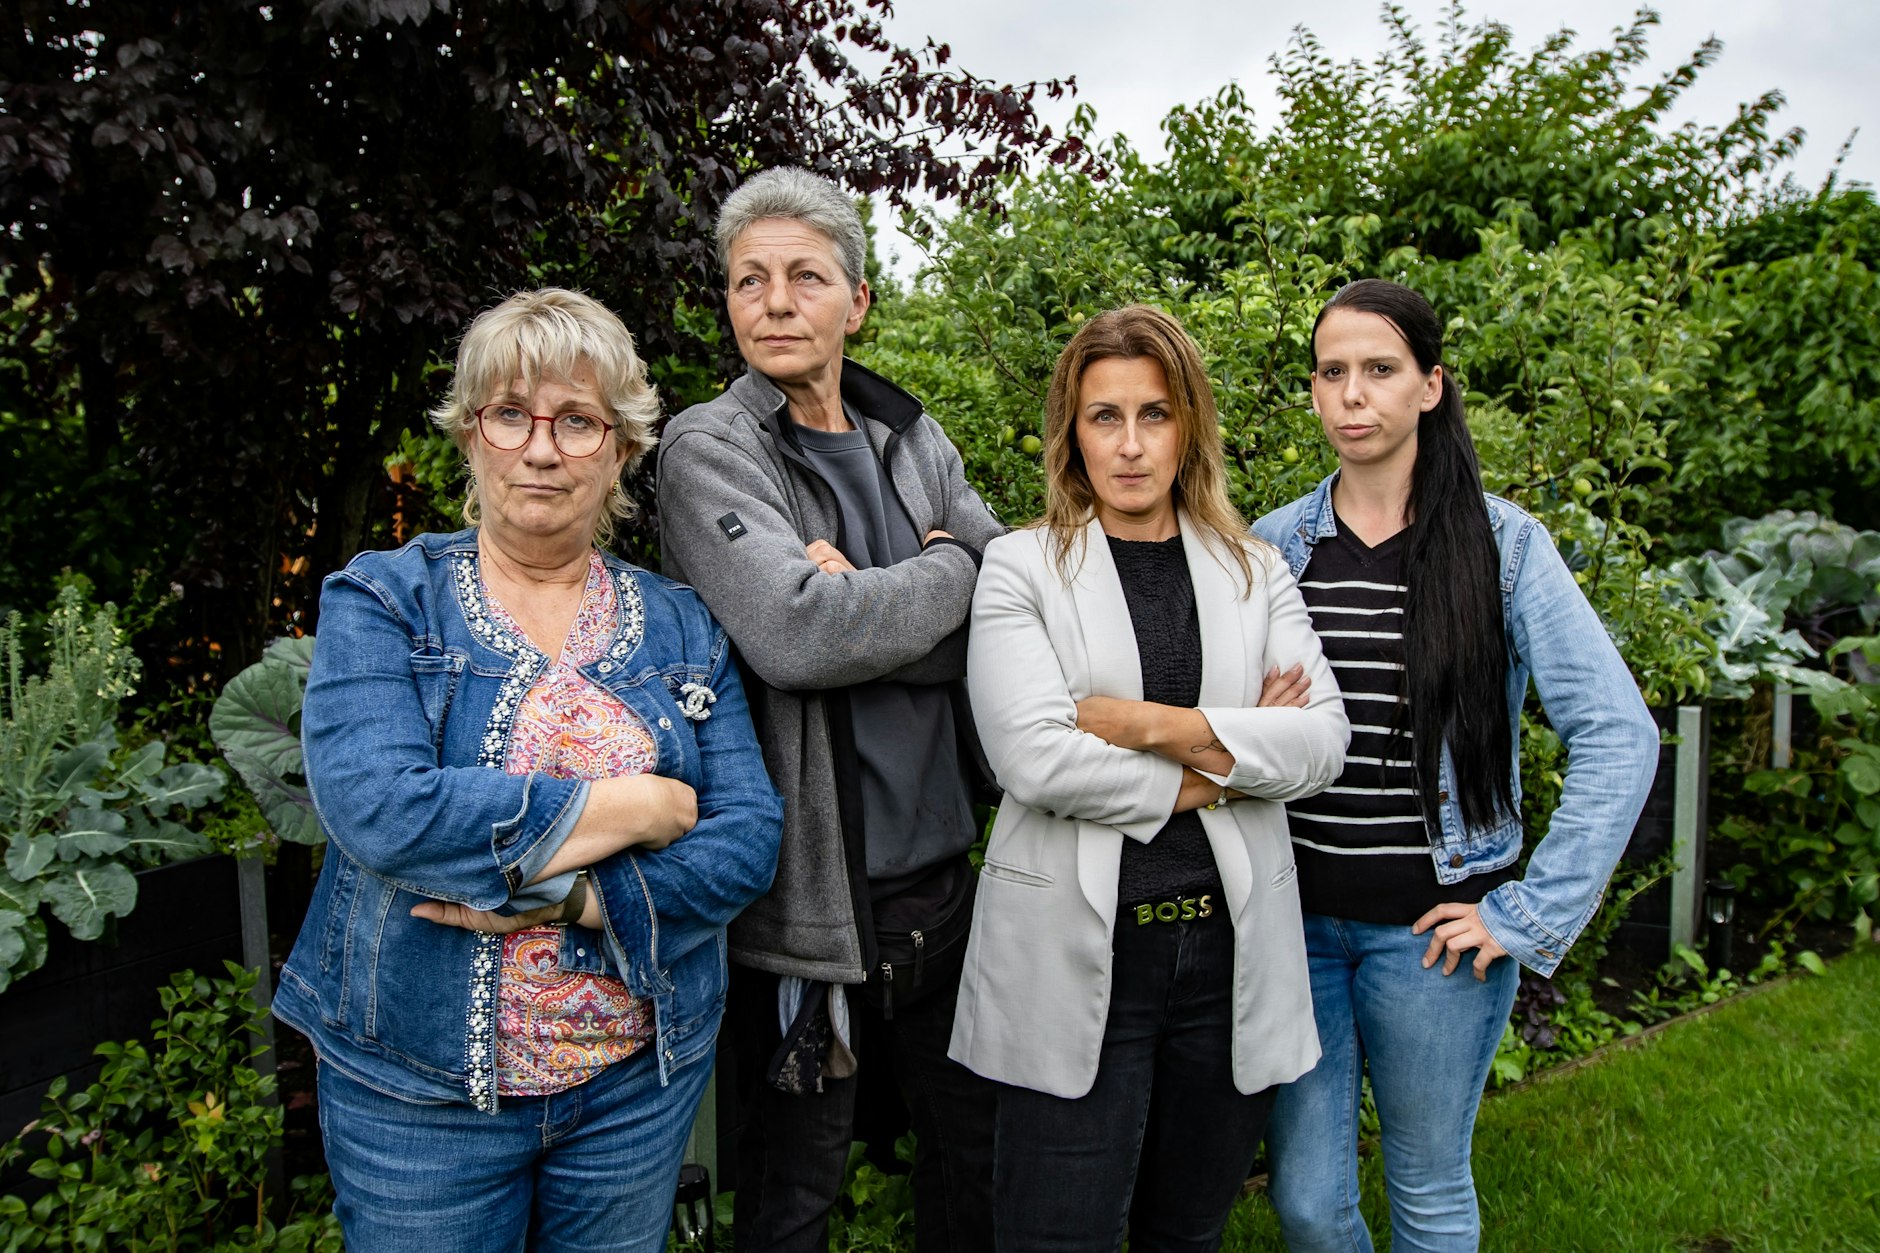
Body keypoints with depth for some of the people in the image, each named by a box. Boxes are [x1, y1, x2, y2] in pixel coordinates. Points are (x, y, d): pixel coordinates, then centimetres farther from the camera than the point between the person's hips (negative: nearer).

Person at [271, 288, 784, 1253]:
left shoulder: (681, 628, 2)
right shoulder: (380, 602, -6)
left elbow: (749, 839, -6)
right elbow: (378, 809, -23)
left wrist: (572, 898, -21)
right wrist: (634, 808, -18)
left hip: (642, 1083, 3)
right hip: (416, 1091, -2)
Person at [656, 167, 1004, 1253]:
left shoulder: (913, 440, 8)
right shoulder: (711, 450, -9)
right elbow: (794, 634, -26)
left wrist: (862, 599, -16)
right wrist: (942, 575, -11)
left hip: (946, 874, 6)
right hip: (813, 896, -5)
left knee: (978, 1150, 23)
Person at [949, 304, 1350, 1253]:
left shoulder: (1255, 571, 9)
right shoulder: (1021, 567, -2)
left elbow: (1322, 742, -3)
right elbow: (1035, 758, -16)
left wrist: (1154, 724, -15)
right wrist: (1216, 768, -9)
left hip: (1230, 951, 4)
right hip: (1075, 957, -3)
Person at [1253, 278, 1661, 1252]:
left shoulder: (1502, 544, -6)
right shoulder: (1274, 545, 2)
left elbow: (1618, 736, -9)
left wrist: (1533, 912, -11)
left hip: (1430, 929, -2)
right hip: (1292, 918, 2)